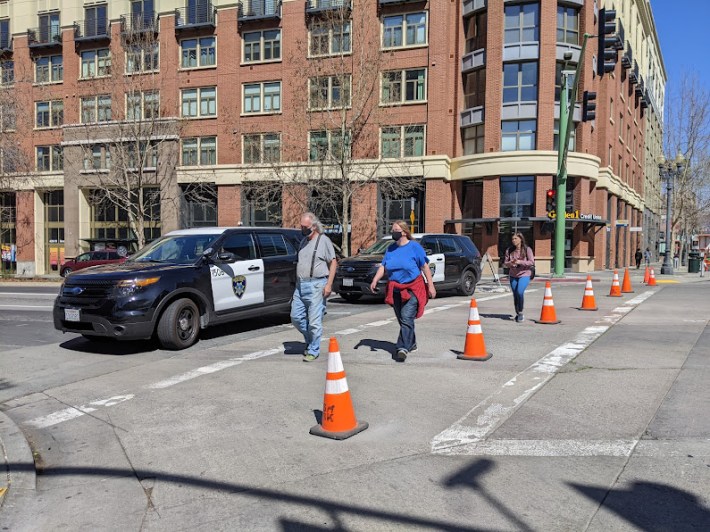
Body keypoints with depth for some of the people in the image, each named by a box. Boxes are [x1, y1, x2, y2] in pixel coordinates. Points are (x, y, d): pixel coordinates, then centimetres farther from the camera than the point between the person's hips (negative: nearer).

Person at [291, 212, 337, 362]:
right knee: (296, 317, 6)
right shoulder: (303, 241, 17)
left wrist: (329, 284, -13)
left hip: (316, 285, -7)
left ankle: (313, 351, 7)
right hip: (300, 285, 7)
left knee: (314, 321, -4)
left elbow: (333, 263, -6)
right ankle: (310, 340, 27)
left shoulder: (323, 240, -4)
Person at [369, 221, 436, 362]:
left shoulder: (415, 247, -4)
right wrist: (375, 280, -8)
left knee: (406, 318, -16)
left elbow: (425, 267, -1)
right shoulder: (391, 248, 10)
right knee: (402, 319, 12)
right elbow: (383, 266, 9)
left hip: (412, 288, -5)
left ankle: (403, 348, -18)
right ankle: (411, 344, 29)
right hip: (395, 290, 6)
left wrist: (431, 285, -3)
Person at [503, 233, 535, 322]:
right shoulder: (509, 250, 5)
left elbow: (531, 262, -10)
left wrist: (519, 262, -20)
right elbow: (504, 264, 7)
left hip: (524, 275, -4)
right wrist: (510, 263, -16)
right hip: (513, 276, 4)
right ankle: (517, 314, 25)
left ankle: (520, 313, -6)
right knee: (515, 295, 8)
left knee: (520, 292, -22)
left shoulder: (527, 249, -4)